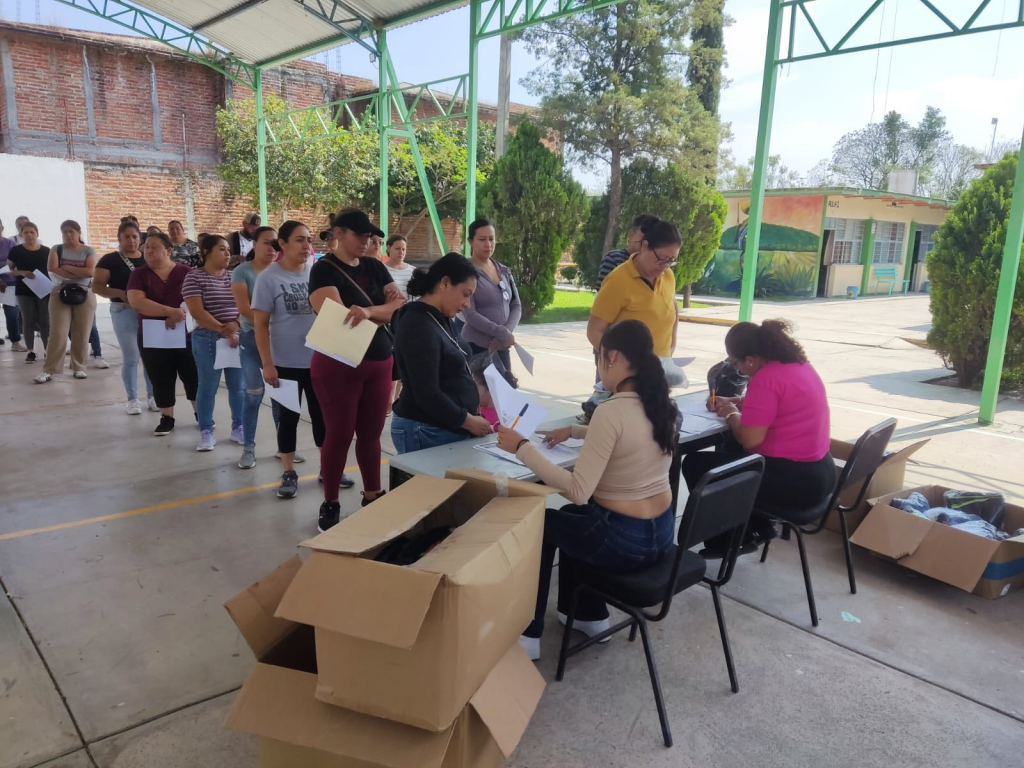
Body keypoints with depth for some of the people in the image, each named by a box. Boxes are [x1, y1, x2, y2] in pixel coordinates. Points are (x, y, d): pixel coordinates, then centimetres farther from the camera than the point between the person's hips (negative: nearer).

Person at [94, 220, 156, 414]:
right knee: (130, 357, 1)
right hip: (124, 312, -3)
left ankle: (152, 396, 17)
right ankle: (132, 399, 12)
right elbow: (97, 286, -4)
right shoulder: (110, 260, 0)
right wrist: (120, 293, -20)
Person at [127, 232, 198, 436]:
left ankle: (200, 413, 23)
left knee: (194, 376, 5)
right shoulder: (139, 275, 0)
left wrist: (178, 316, -24)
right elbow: (136, 302, -15)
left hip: (185, 334, -1)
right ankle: (167, 418, 22)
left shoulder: (185, 272, -1)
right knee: (161, 380, 8)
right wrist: (170, 311, -24)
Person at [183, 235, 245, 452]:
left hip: (238, 337, 4)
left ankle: (238, 428, 20)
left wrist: (235, 325, -12)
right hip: (208, 339, -4)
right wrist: (223, 330, -17)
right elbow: (197, 312, -12)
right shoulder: (194, 278, -4)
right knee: (208, 387, 2)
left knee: (238, 386, 8)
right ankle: (206, 432, 12)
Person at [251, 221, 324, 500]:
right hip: (287, 362, -3)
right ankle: (289, 474, 20)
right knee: (289, 417, 8)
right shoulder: (268, 277, -8)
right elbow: (260, 324, -8)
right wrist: (267, 364, -13)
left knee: (322, 415, 12)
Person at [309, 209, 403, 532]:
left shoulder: (374, 267, 9)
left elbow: (401, 306, -3)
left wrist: (368, 311, -21)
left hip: (380, 362, 5)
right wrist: (383, 311, -15)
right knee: (340, 435, 3)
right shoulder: (324, 269, -8)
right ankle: (330, 504, 18)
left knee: (372, 433, 13)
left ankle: (373, 496, 27)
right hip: (338, 365, -5)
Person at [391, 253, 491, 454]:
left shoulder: (441, 319, 10)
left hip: (448, 427, 9)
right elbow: (427, 395, -23)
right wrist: (468, 421, -15)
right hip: (426, 432, -9)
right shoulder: (419, 327, -19)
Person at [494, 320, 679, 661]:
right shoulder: (662, 405, 0)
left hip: (625, 539, -8)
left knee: (541, 524, 18)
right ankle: (589, 615, 40)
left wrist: (522, 448, -22)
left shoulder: (611, 411, -26)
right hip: (661, 530, 8)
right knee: (571, 516, 31)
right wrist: (574, 431, 23)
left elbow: (578, 492, -27)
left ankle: (529, 633, 28)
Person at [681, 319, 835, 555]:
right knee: (728, 449, 28)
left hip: (793, 480, -10)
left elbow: (749, 439, -24)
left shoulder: (766, 378, -22)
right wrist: (734, 402, 14)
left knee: (695, 463, -1)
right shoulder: (799, 364, 7)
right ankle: (758, 526, 29)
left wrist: (731, 414, -4)